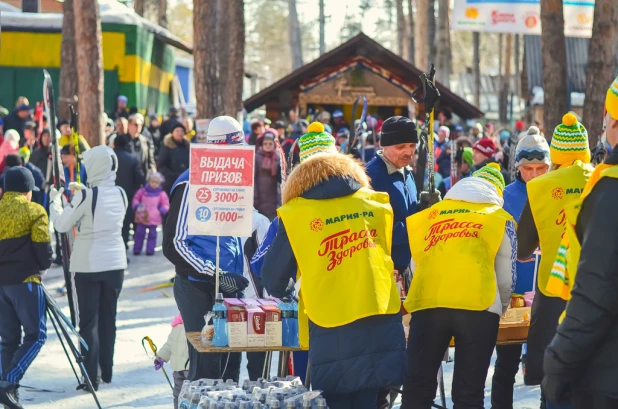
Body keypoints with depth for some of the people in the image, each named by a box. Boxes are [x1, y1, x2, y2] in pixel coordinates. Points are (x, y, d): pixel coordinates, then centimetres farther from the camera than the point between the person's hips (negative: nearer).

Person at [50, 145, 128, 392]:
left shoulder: (86, 195, -16)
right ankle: (106, 372, 21)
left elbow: (62, 225, -8)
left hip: (88, 265, -5)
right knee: (108, 319, 14)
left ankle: (91, 378, -3)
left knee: (88, 322, 0)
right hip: (115, 263, 5)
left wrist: (55, 201, 8)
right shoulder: (120, 194, 2)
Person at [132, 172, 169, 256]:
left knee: (152, 234, 5)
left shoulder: (161, 194, -1)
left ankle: (150, 250, 12)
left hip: (154, 219, -1)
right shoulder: (142, 191, 2)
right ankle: (137, 249, 10)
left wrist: (162, 210, -16)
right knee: (139, 233, 3)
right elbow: (135, 199, 9)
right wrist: (136, 206, -9)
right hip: (142, 217, 1)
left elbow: (165, 205, 3)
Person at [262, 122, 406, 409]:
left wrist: (282, 293, 29)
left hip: (331, 324, -3)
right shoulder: (376, 204, 7)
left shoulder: (296, 215, -2)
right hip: (382, 317, 3)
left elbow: (273, 275, 6)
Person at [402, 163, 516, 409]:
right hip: (477, 307, -1)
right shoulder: (500, 219, 15)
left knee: (417, 388, 7)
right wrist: (500, 307, 39)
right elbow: (506, 278, 19)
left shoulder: (429, 216, 19)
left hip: (427, 305, 1)